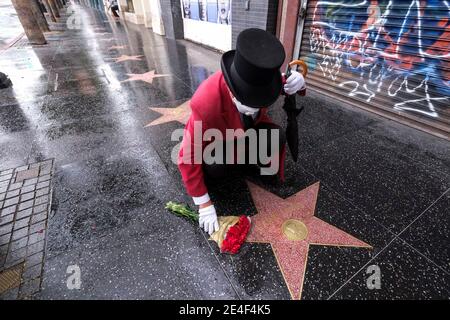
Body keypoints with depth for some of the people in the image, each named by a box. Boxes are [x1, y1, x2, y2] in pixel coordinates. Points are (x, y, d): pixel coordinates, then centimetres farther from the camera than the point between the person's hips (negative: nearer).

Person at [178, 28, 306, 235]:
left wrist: (297, 83, -32)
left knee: (277, 139, -23)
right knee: (214, 167, -33)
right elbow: (188, 158, -32)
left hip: (248, 127, 4)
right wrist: (204, 204, -25)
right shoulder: (206, 104, -40)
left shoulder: (261, 78, -27)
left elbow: (282, 83, -4)